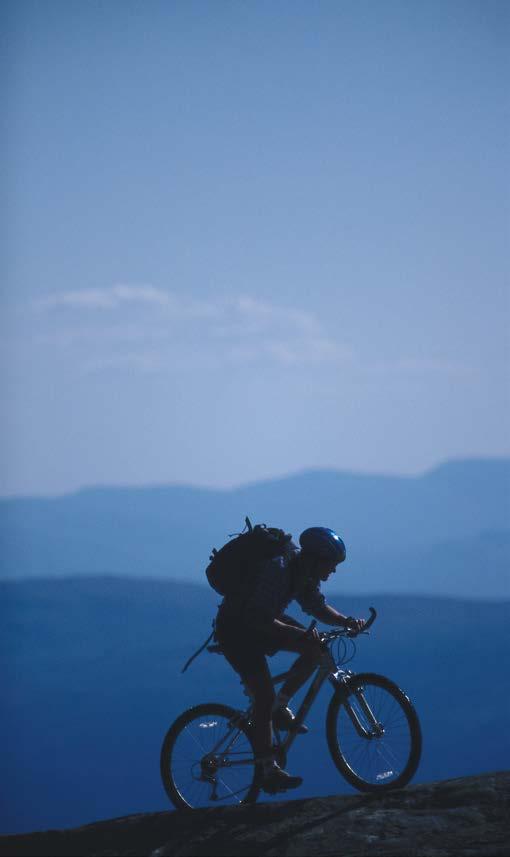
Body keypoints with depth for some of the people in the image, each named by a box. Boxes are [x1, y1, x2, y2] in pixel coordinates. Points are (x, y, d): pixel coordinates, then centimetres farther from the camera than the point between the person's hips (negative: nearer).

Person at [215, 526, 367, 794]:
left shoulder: (305, 572, -4)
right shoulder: (277, 569, -31)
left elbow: (317, 607, 6)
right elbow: (259, 620, -34)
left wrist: (346, 621, -11)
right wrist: (299, 633, -39)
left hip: (262, 622, 9)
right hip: (235, 628, -9)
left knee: (315, 648, -8)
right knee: (264, 694, -16)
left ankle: (279, 709, 3)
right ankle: (269, 772, -13)